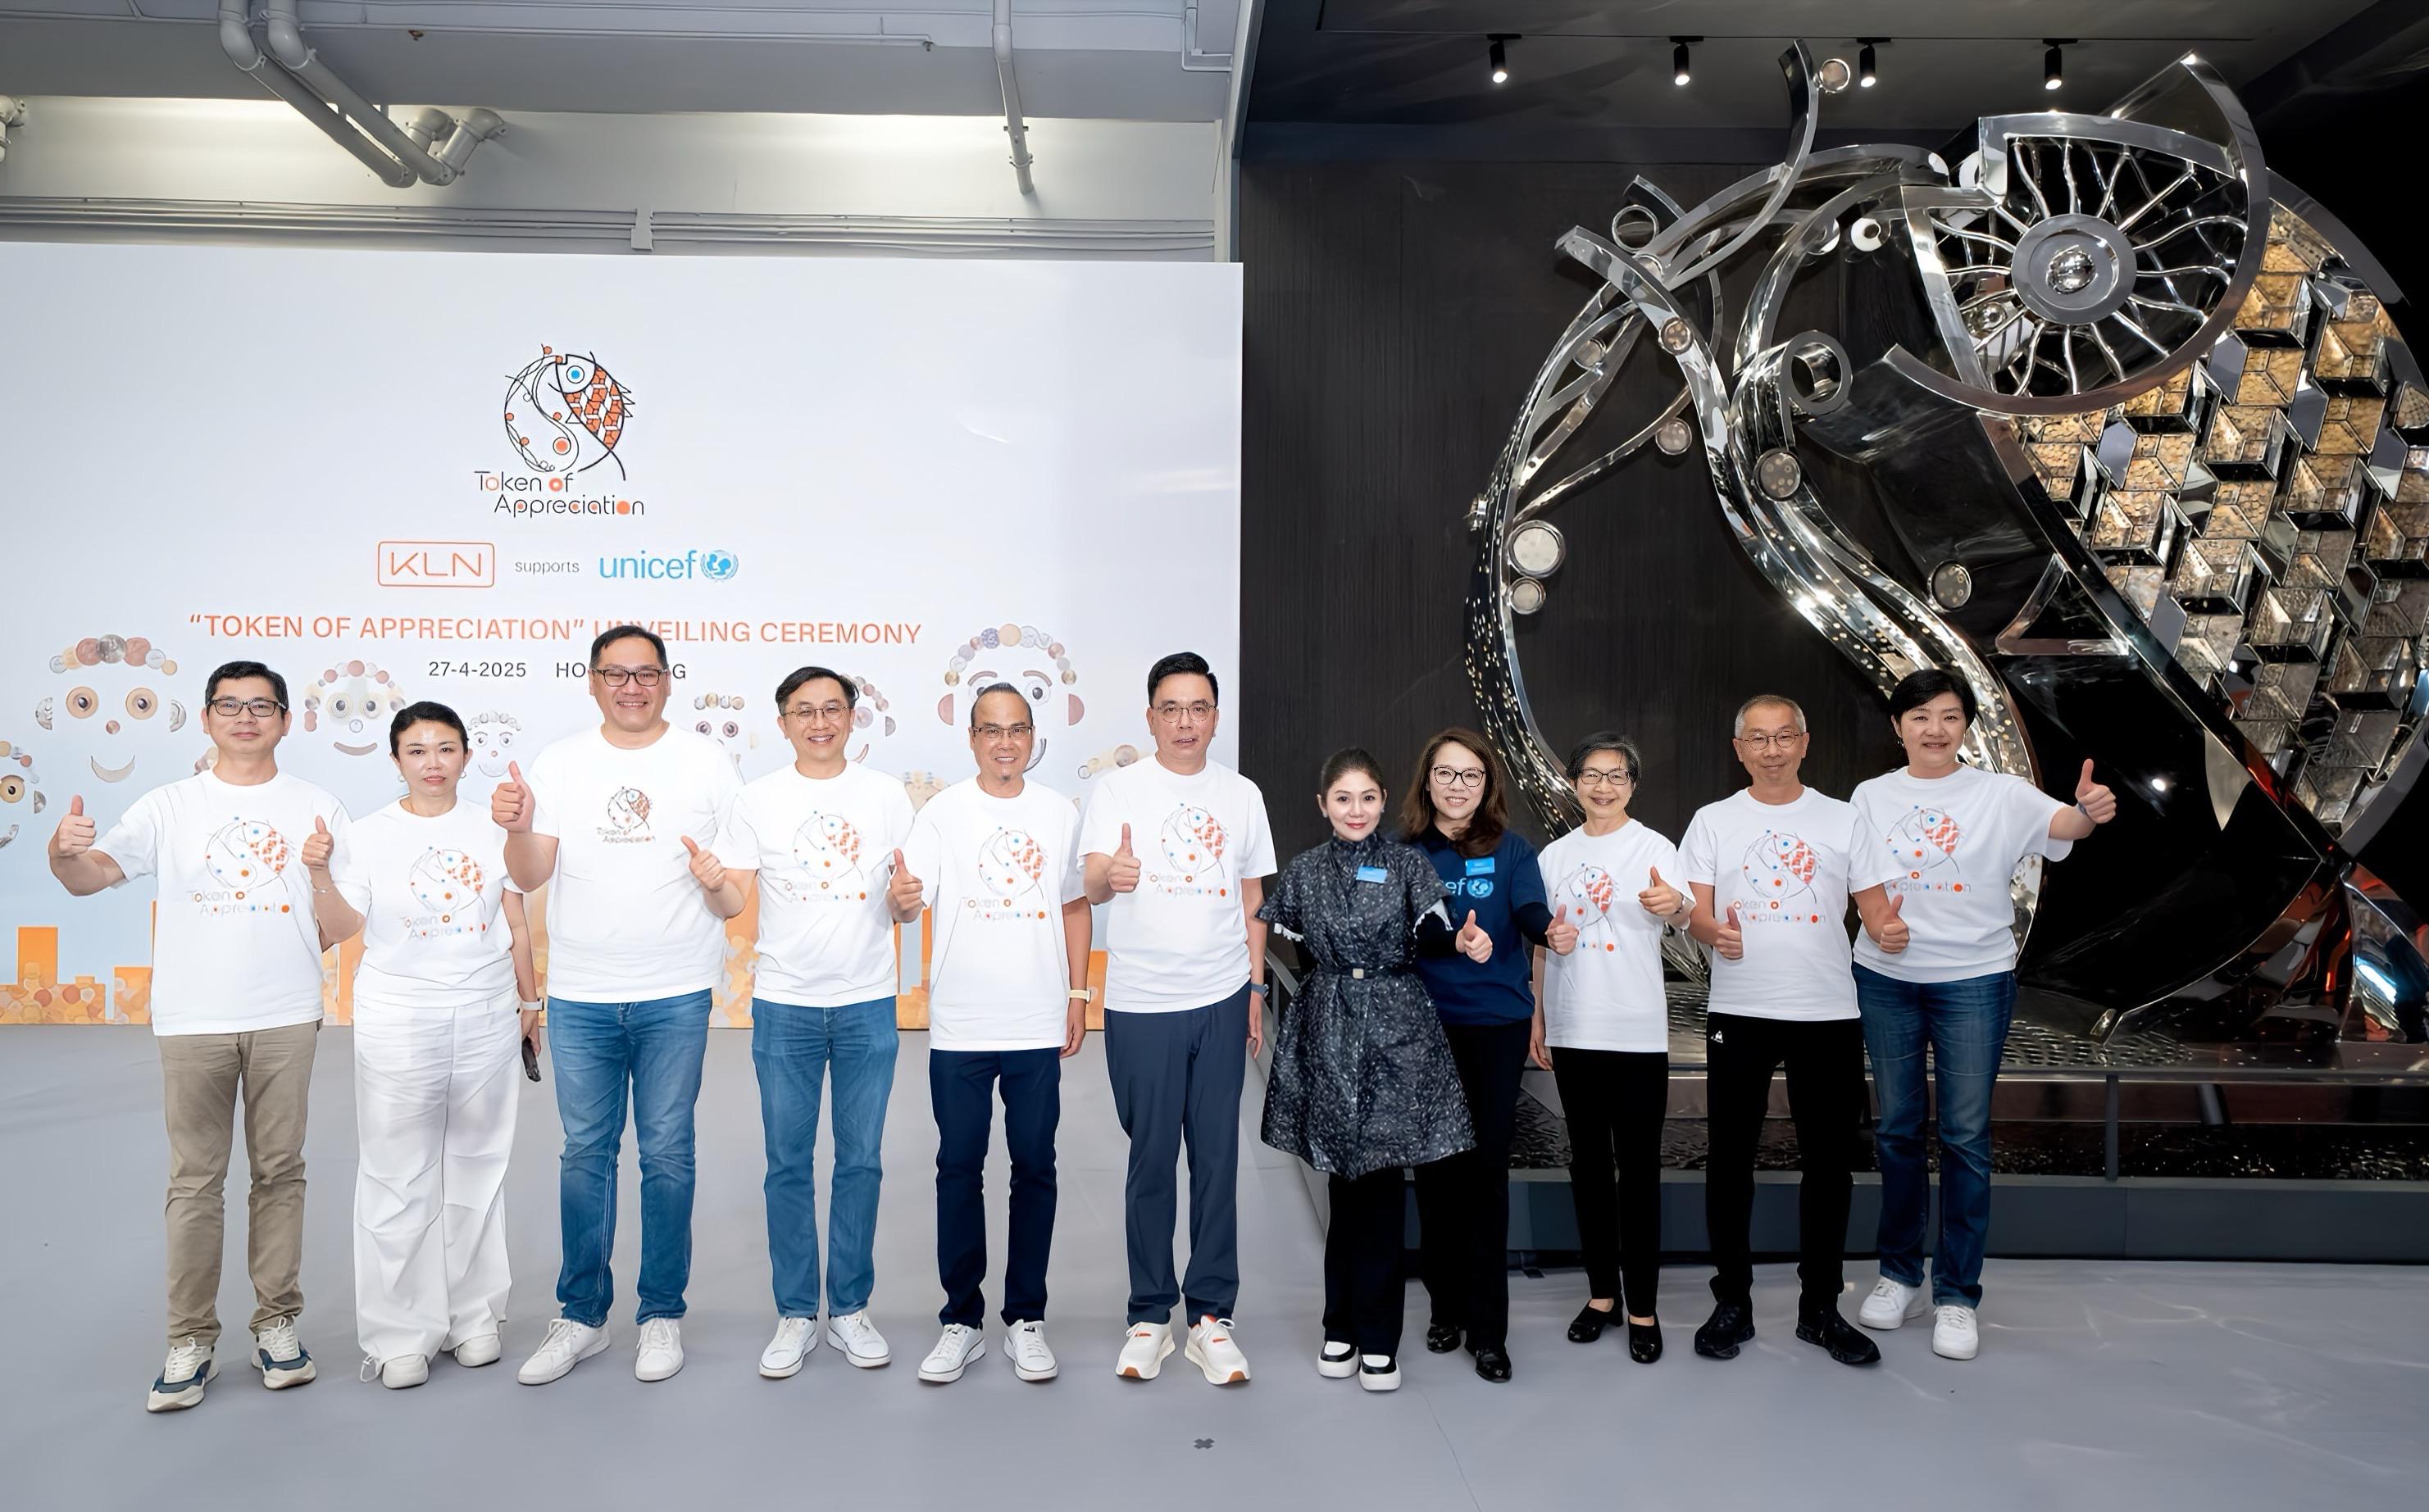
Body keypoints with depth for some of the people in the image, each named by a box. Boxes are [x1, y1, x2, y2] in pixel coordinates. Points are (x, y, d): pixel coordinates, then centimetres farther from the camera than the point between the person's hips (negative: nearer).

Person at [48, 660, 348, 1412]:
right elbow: (91, 876, -7)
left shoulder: (319, 810, 5)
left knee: (279, 1172, 8)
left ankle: (277, 1324, 19)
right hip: (192, 1019, 0)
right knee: (194, 1181, 4)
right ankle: (190, 1342, 13)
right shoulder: (169, 807, 4)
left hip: (285, 1018, 0)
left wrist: (322, 873, -17)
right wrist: (65, 851, -29)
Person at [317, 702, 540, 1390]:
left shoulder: (492, 830, 5)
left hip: (487, 1019, 2)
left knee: (477, 1167, 9)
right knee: (399, 1178, 1)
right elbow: (343, 929, -3)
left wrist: (529, 1002, 11)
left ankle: (472, 1315, 22)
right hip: (399, 1022, -2)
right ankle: (399, 1333, 12)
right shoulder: (367, 835, 0)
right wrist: (319, 877, -17)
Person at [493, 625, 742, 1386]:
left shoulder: (705, 760, 2)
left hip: (675, 995, -1)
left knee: (667, 1155, 5)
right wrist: (516, 827, -18)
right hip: (579, 995, 2)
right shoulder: (558, 764, 5)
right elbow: (531, 876, 1)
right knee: (585, 1155, 9)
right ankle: (581, 1315, 23)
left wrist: (721, 879, -18)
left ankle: (663, 1313, 18)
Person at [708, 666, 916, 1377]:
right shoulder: (759, 799, 1)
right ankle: (795, 1314, 19)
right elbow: (733, 901, 1)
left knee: (861, 1161, 7)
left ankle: (849, 1307, 21)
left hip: (868, 1005, 0)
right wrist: (712, 883, -21)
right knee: (789, 1165, 7)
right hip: (784, 1005, 0)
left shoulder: (887, 796, 3)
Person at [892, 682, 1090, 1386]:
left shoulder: (1060, 813, 6)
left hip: (1039, 1025, 2)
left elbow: (1074, 905, 12)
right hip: (960, 1026, -1)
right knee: (959, 1168, 6)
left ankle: (1025, 1318, 20)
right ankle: (962, 1320, 19)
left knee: (1034, 1168, 8)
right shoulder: (943, 812, -1)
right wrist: (900, 896, -35)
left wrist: (1078, 995, 6)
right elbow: (912, 895, -11)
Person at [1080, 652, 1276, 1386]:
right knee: (1151, 1160, 6)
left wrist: (1256, 990, 10)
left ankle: (1210, 1314, 18)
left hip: (1222, 1002, 3)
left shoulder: (1242, 795, 7)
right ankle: (1149, 1314, 19)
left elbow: (1252, 898, 13)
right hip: (1140, 1006, -2)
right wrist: (1111, 874, -41)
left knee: (1218, 1159, 7)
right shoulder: (1119, 789, -3)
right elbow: (1093, 882, -18)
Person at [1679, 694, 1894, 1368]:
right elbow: (1697, 910, -2)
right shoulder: (1712, 821, 4)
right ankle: (1731, 1303, 18)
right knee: (1730, 1158, 5)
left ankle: (1820, 1307, 22)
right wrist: (1715, 932, -25)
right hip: (1739, 1013, -1)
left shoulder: (1842, 819, 6)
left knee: (1828, 1160, 8)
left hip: (1829, 1013, 1)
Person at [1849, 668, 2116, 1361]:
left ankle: (1957, 1295, 13)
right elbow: (1863, 881, 3)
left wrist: (2090, 812, -45)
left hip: (1974, 981, -2)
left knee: (1966, 1136, 1)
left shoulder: (2000, 793, -5)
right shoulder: (1872, 796, 3)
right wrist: (1881, 926, -17)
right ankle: (1900, 1276, 28)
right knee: (1897, 1128, 12)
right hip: (1887, 979, 2)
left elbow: (2058, 824, -22)